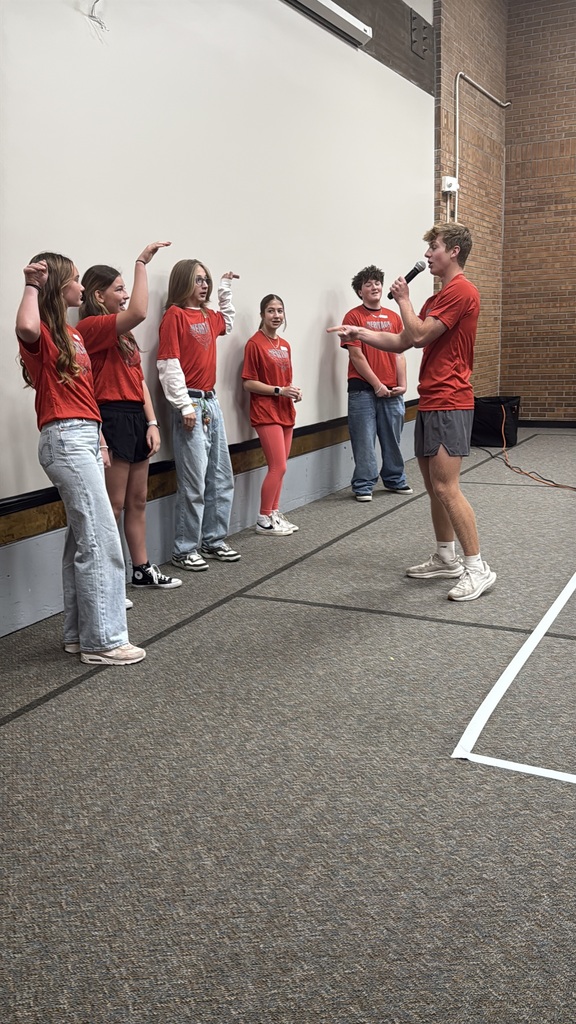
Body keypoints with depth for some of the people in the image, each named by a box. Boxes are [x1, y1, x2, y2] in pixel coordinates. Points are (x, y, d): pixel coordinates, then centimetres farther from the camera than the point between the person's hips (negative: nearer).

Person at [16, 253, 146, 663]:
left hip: (85, 439, 9)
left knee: (82, 540, 11)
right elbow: (26, 328, -34)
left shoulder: (72, 333, 19)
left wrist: (99, 441, 19)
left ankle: (79, 634, 19)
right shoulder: (43, 333, -7)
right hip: (65, 440, -9)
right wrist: (32, 286, -18)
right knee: (102, 541, -10)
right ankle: (103, 641, -2)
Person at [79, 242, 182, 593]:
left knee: (138, 500, 14)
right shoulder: (92, 327, -11)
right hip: (113, 418, -9)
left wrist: (152, 422, 6)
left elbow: (139, 380, 14)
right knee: (114, 504, -5)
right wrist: (142, 263, -20)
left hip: (136, 417, 9)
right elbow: (139, 312, -27)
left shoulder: (123, 334, 18)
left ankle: (143, 569, 24)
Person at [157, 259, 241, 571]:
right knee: (194, 483, -6)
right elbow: (169, 365, -14)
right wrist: (185, 406, -17)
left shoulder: (208, 317, 14)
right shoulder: (175, 315, -8)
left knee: (221, 478, 13)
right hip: (191, 404, -8)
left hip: (212, 402, 8)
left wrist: (226, 287, 32)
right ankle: (185, 550, 5)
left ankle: (213, 540, 25)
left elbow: (227, 322, 40)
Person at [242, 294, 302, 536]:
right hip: (266, 413, -7)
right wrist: (279, 390, -18)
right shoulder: (255, 343, -10)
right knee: (278, 466, -9)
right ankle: (264, 520, 2)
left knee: (279, 466, 10)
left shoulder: (284, 345, 12)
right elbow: (248, 383, -13)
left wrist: (293, 391, 1)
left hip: (285, 411, 7)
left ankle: (275, 513, 21)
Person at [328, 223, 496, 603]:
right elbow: (402, 342, 19)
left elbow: (419, 335, -18)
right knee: (433, 486, 13)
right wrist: (358, 332, 10)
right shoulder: (439, 297, 21)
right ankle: (446, 559, 23)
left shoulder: (462, 291, -12)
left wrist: (404, 300, -3)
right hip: (430, 403, 10)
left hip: (448, 403, -10)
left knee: (446, 488, -13)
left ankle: (478, 567, -7)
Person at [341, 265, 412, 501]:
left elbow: (399, 353, 10)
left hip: (391, 390, 5)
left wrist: (402, 383, -2)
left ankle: (395, 479, 26)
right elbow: (356, 356, -9)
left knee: (392, 437, 13)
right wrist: (377, 385, -11)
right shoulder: (353, 316, -3)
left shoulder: (393, 317, 11)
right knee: (364, 439, -1)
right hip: (363, 390, -4)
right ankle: (364, 486, 8)